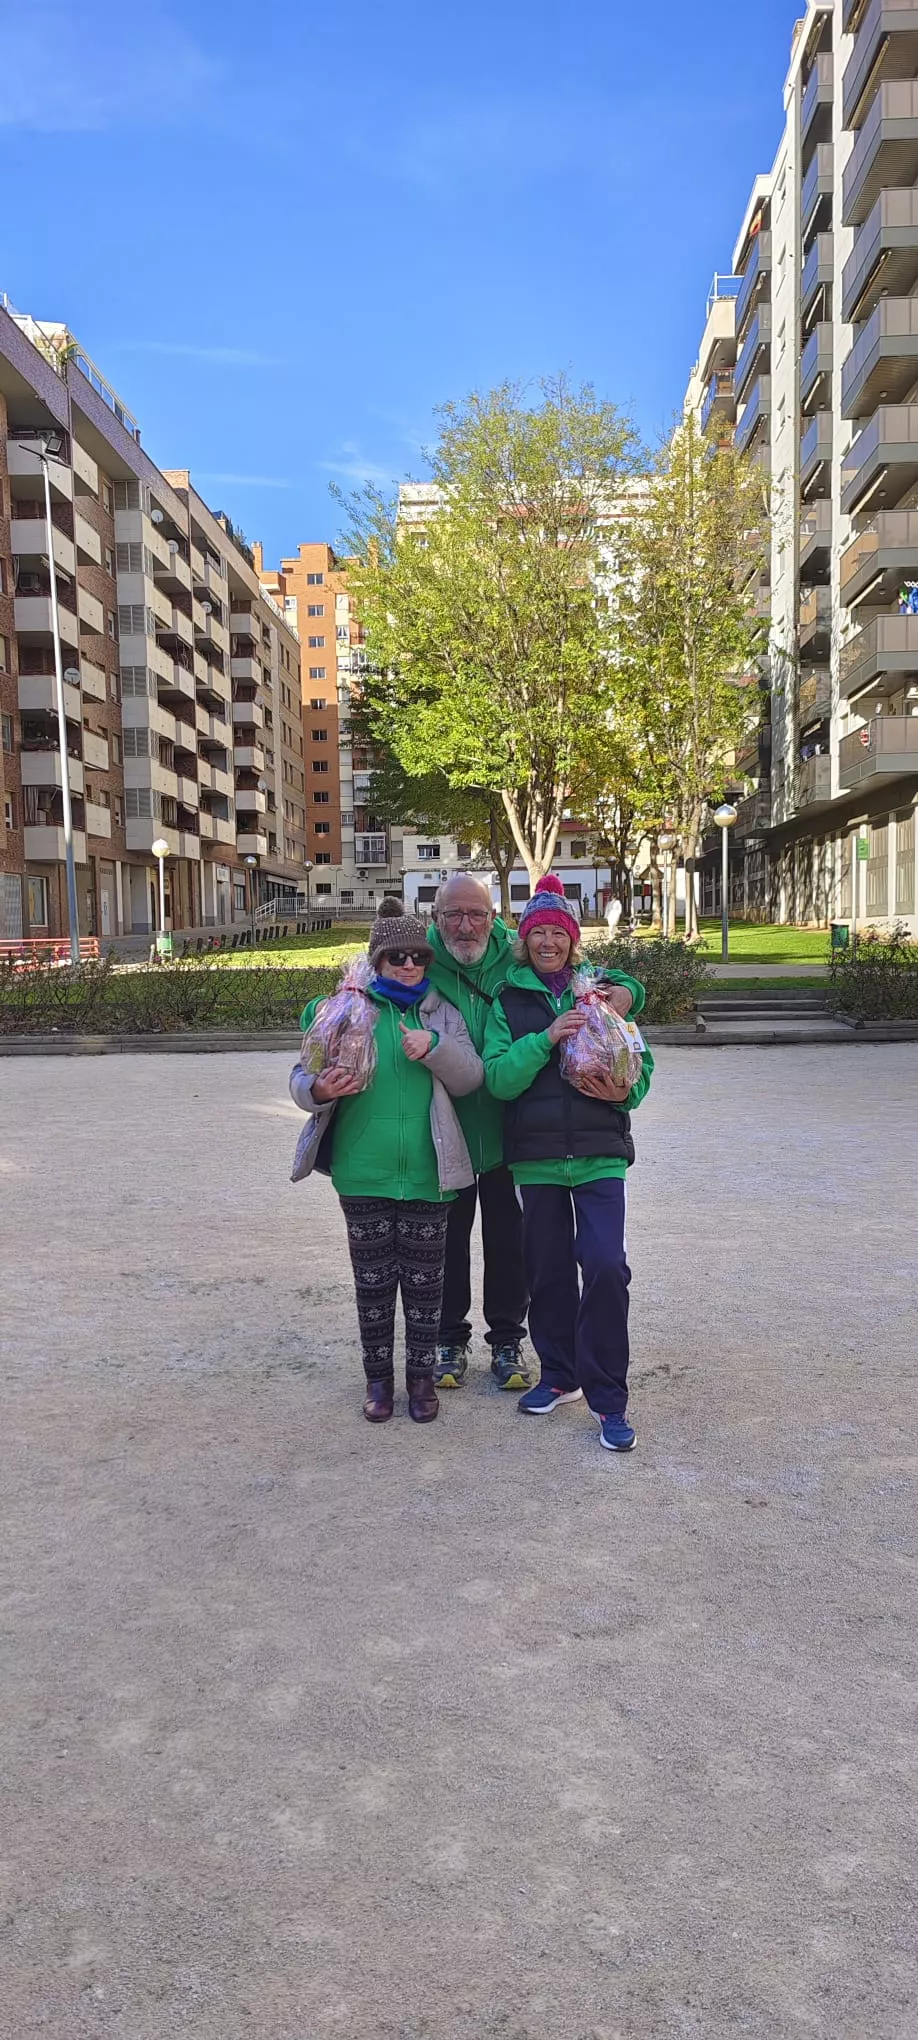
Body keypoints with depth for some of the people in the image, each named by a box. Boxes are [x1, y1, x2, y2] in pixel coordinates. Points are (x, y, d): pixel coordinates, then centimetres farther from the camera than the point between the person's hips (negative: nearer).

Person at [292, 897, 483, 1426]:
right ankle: (379, 1377, 27)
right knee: (373, 1282, 10)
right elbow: (303, 1073, -1)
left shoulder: (443, 1014, 6)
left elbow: (470, 1079, -1)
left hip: (427, 1174, 1)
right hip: (364, 1173, -1)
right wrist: (318, 1090, -24)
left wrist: (436, 1047, -19)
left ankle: (422, 1376, 27)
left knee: (424, 1282, 10)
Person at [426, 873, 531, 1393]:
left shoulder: (518, 958, -7)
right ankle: (451, 1340, 33)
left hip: (507, 1130, 0)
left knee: (509, 1240, 13)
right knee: (447, 1238, 14)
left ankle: (507, 1339, 32)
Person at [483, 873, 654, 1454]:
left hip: (600, 1150, -1)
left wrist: (624, 1092, -14)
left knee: (605, 1265, -11)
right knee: (549, 1269, 11)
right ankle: (560, 1375, 31)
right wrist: (547, 1038, -20)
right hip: (536, 1153, 1)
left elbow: (641, 1063, 8)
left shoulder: (603, 988, 6)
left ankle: (609, 1399, 2)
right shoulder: (509, 1000, 5)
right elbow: (498, 1078, -7)